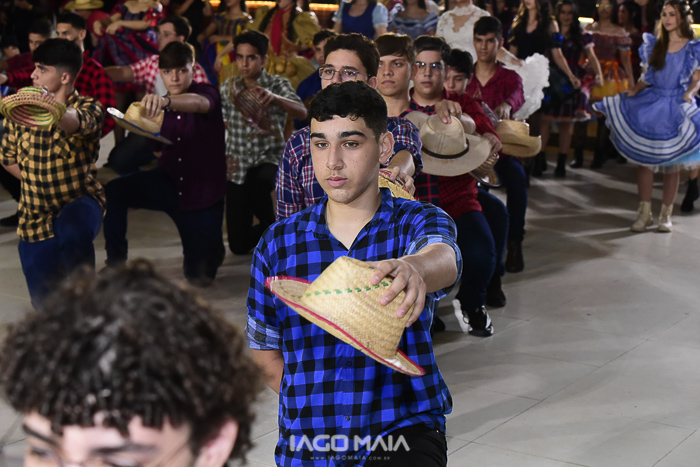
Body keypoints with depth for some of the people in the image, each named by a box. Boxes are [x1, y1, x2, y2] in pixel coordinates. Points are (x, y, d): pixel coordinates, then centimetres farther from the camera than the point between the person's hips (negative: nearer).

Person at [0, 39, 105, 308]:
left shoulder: (88, 108, -10)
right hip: (35, 218, 4)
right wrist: (40, 182, 6)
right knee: (45, 309, 8)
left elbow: (76, 124, -36)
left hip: (80, 201, -4)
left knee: (73, 231, -42)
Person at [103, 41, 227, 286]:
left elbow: (198, 103, -41)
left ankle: (213, 249, 42)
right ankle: (116, 261, -11)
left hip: (203, 193, -4)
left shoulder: (207, 93, -11)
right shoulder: (157, 105, 6)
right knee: (114, 191, -26)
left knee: (200, 275, 6)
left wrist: (166, 101, -59)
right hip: (169, 184, 4)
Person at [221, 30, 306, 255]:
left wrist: (274, 98, -42)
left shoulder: (278, 84, -4)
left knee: (258, 181, -42)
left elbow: (301, 112, -23)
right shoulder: (229, 87, 6)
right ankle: (267, 229, 36)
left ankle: (270, 222, -10)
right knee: (239, 245, 0)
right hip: (237, 164, 3)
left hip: (269, 159, -3)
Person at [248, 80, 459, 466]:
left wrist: (411, 268, -47)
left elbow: (442, 258, -26)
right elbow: (264, 348, 15)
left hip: (405, 434, -7)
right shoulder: (277, 244, 5)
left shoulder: (418, 222, -1)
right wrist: (312, 404, 3)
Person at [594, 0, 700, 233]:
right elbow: (647, 76, 13)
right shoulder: (655, 44, 10)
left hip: (677, 108, -3)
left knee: (671, 164, 3)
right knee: (645, 160, -1)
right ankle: (644, 213, 9)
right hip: (651, 104, 3)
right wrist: (634, 90, -4)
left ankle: (666, 215, 14)